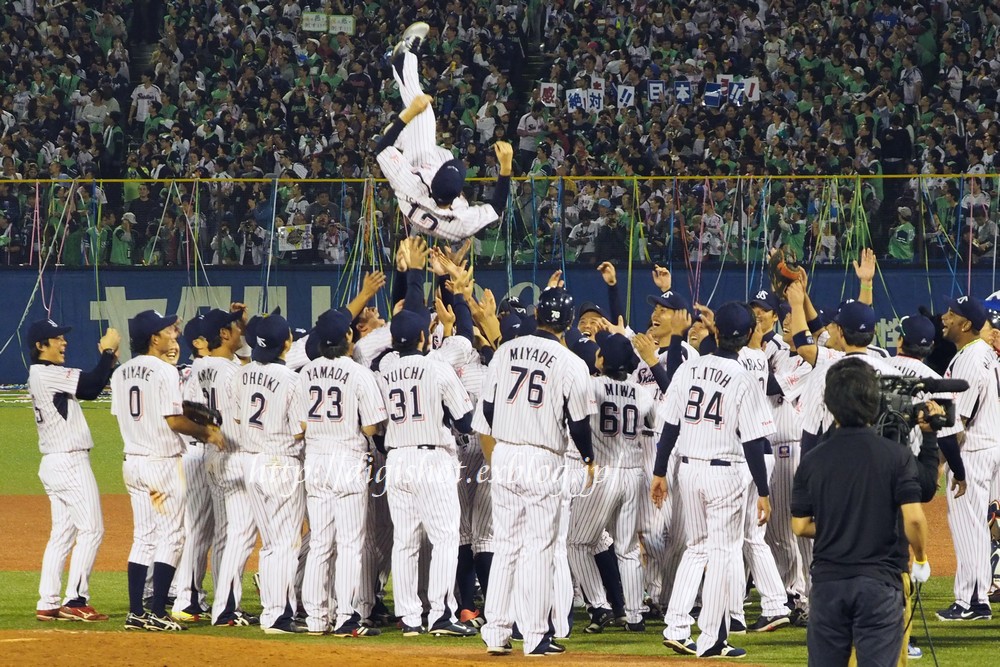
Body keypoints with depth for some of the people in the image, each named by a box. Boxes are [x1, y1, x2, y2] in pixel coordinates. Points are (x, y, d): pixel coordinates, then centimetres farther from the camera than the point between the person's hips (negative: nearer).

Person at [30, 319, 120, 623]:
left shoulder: (42, 376, 16)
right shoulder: (47, 374, -14)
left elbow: (89, 390, 15)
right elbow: (92, 384, -22)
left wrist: (109, 359, 5)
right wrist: (108, 352, -10)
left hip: (52, 463, 10)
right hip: (70, 462, -10)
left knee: (62, 533, 11)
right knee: (91, 529, -8)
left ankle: (48, 604, 10)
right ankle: (75, 601, -10)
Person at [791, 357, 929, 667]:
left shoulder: (813, 460, 1)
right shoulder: (896, 456, -6)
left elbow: (800, 526, 3)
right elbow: (913, 518, -12)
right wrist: (921, 559, 5)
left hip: (827, 582, 2)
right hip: (879, 581, -2)